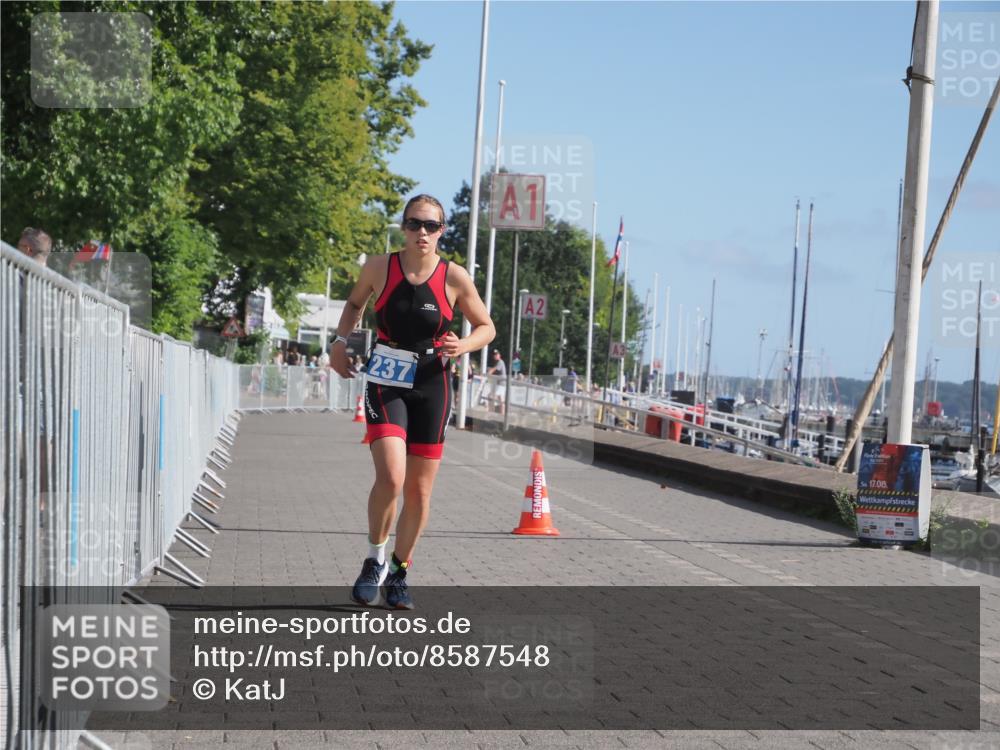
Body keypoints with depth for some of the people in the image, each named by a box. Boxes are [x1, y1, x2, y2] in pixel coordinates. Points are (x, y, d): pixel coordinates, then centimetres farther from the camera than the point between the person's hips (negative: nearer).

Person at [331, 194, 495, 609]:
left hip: (431, 387, 1)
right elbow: (355, 301, 18)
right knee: (391, 477, -21)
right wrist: (341, 341, 4)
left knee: (419, 491, 6)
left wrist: (463, 345, -14)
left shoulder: (454, 277, -5)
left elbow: (486, 327, 7)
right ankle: (375, 561, 2)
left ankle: (398, 574, 25)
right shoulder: (379, 266, -3)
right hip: (386, 383, -1)